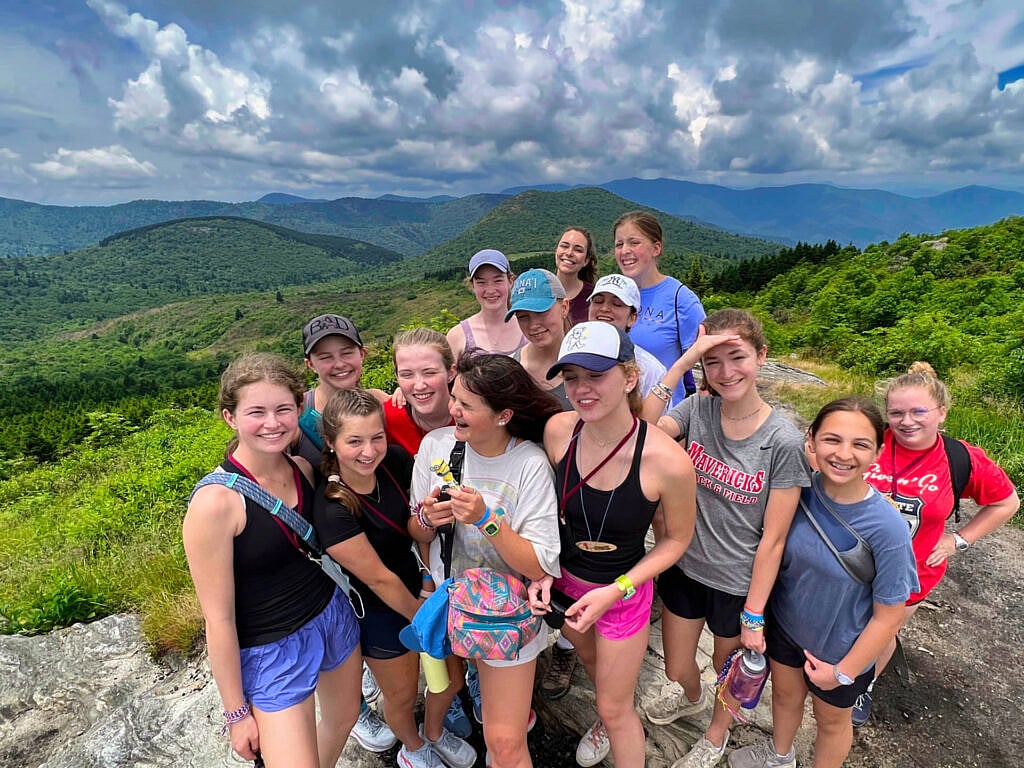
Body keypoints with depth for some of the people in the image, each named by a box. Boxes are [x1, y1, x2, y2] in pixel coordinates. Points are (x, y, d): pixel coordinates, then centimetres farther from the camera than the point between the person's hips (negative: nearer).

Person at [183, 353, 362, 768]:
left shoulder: (303, 468, -7)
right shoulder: (215, 501, -25)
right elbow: (219, 619, -17)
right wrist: (237, 712, -9)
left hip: (335, 616, 6)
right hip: (271, 652, -6)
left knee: (344, 718, 25)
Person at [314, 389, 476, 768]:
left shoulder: (395, 460, -18)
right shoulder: (332, 510, -32)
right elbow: (379, 579, -22)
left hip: (420, 589, 5)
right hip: (381, 612, -4)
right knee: (402, 694, 20)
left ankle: (436, 732, 54)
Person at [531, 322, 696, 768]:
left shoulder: (668, 461, -31)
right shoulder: (558, 431, -21)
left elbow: (676, 538, -12)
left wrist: (616, 591, -19)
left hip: (624, 591, -5)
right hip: (564, 578, 5)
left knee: (616, 708, 16)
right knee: (590, 660, 34)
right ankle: (605, 723, 66)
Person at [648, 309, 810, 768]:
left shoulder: (784, 442, -20)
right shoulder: (696, 411, -12)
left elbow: (773, 539, -15)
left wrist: (753, 617, -10)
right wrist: (683, 361, -34)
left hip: (739, 583, -2)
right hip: (683, 568, 3)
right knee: (677, 672, 22)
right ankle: (692, 696, 60)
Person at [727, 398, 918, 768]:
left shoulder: (888, 529, -31)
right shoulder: (800, 490, -22)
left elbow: (888, 615, -20)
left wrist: (844, 671, -11)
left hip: (840, 650, -3)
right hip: (785, 624, 4)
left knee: (831, 720, 26)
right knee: (785, 695, 30)